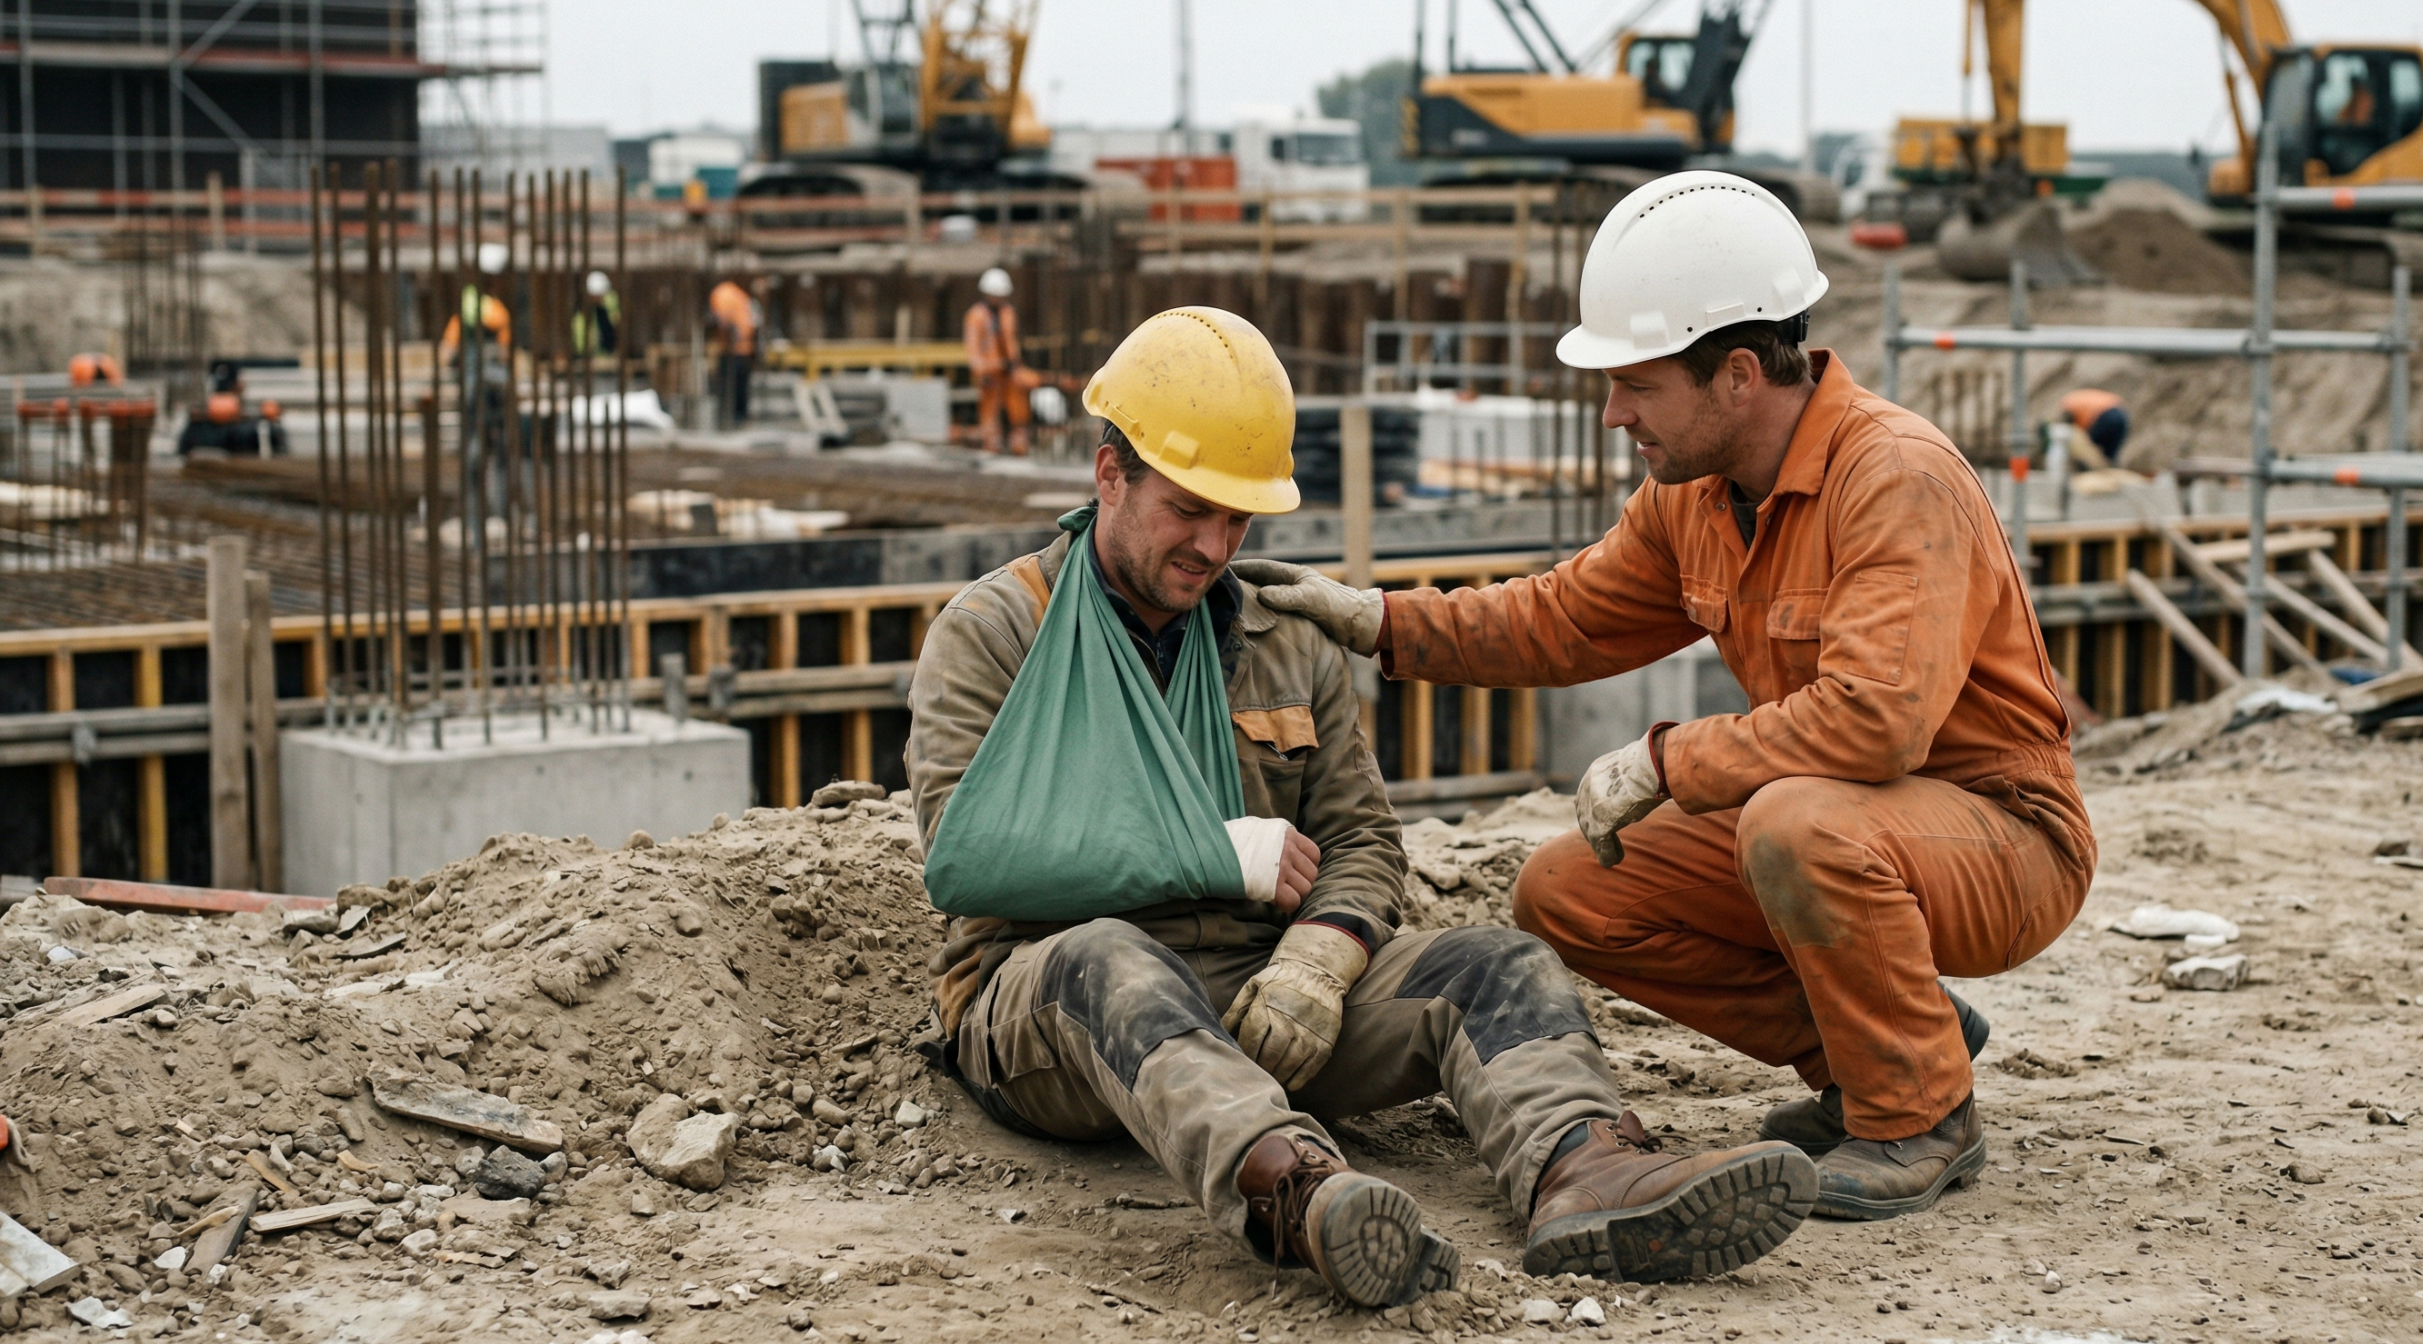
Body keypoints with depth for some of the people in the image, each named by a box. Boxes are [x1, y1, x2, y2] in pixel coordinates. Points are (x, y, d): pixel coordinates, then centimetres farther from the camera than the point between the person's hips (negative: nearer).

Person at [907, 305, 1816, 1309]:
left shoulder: (1291, 644, 18)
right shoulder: (990, 631, 3)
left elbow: (1359, 842, 11)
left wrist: (1313, 965, -12)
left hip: (1259, 1004, 5)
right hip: (1042, 998, -4)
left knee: (1496, 970, -16)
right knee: (1105, 961, -39)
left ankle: (1582, 1174, -49)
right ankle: (1296, 1194, -66)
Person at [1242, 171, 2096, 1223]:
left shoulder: (1897, 476, -25)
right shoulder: (1693, 490, 1)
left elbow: (1873, 718, -36)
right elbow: (1571, 616, 17)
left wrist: (1665, 763, -25)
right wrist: (1376, 621, 8)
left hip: (2006, 835, -8)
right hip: (1832, 823, 8)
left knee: (1797, 827, -38)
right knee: (1566, 893, -1)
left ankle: (1922, 1116, -13)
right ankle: (1873, 1042, 10)